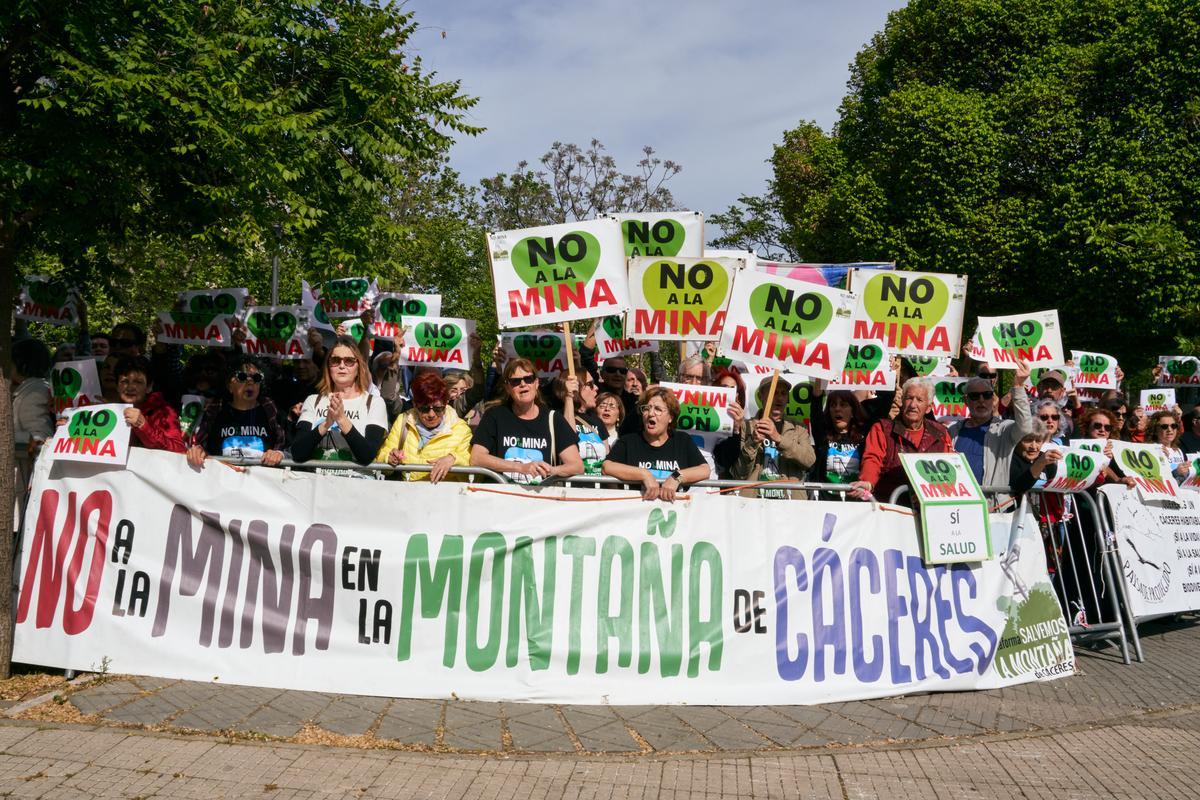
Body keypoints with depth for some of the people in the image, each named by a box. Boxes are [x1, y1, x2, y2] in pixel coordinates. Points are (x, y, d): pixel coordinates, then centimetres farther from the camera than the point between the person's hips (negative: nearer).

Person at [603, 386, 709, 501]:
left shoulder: (683, 441, 11)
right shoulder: (628, 441, 7)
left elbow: (705, 470, 0)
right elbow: (606, 467, -10)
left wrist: (677, 477, -16)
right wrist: (644, 474, -17)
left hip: (673, 504, -1)